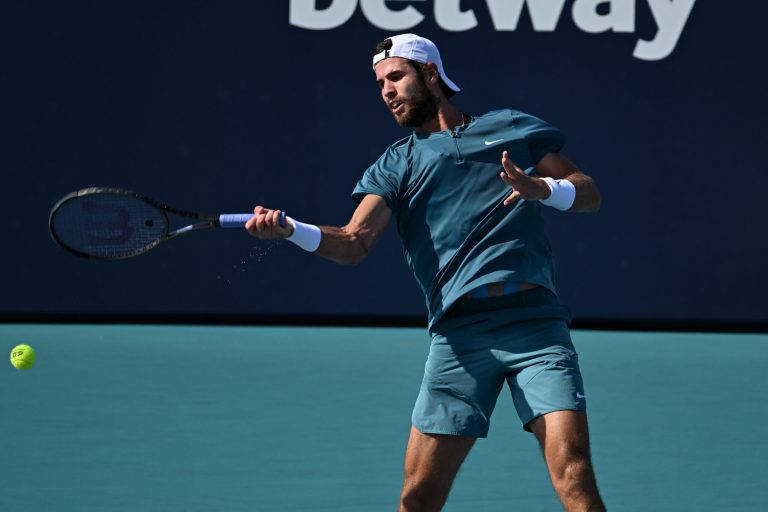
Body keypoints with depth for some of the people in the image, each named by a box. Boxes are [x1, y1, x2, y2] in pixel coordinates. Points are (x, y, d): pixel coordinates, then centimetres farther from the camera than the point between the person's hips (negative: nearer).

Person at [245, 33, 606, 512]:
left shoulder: (512, 127, 17)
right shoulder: (396, 164, 17)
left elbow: (589, 194, 14)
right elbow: (354, 243, 2)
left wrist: (542, 188, -7)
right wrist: (291, 229, -16)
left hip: (535, 323, -1)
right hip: (459, 334, 1)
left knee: (574, 474, -15)